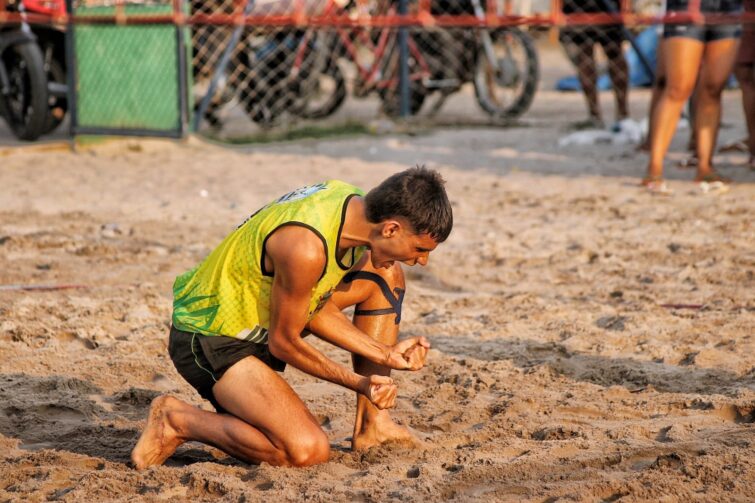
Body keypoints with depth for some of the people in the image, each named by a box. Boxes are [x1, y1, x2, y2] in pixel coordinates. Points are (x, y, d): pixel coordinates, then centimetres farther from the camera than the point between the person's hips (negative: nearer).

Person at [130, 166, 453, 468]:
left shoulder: (353, 205, -5)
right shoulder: (306, 247, -33)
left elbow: (319, 308, 6)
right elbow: (283, 342, -19)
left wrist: (386, 354, 0)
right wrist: (357, 382, -14)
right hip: (211, 340, -10)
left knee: (386, 277, 9)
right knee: (307, 451, -26)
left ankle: (371, 424, 12)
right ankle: (176, 419, -7)